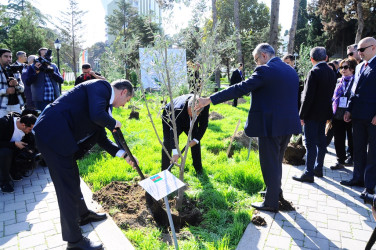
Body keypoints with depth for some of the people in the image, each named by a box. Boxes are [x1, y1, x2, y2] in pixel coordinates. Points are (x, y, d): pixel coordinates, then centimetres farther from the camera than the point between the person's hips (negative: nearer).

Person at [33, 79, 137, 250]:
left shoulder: (105, 102, 17)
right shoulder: (101, 86, -10)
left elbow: (101, 138, 18)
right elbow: (97, 115, -29)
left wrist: (123, 154, 10)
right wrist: (113, 124, -8)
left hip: (62, 137, 10)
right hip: (52, 134, -10)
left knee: (72, 178, 25)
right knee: (67, 186, -2)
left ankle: (83, 214, 47)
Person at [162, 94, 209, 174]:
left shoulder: (205, 106, -35)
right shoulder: (179, 109, -47)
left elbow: (203, 124, -19)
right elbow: (174, 130, -49)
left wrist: (196, 139, -24)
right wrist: (175, 152, -54)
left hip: (189, 121, 4)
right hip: (170, 117, -4)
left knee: (196, 139, 1)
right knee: (167, 143, -14)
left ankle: (198, 167, 20)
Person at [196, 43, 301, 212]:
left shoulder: (265, 71, -16)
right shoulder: (292, 71, 10)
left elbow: (239, 89, -22)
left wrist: (209, 100, -20)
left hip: (270, 126, -8)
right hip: (288, 124, 9)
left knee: (270, 164, 6)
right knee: (277, 160, 25)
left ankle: (271, 203, 20)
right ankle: (276, 190, 45)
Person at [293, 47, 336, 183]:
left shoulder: (314, 72, -16)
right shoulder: (331, 72, 9)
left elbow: (308, 96, -19)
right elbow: (330, 94, 12)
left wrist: (302, 115, -13)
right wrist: (328, 113, 17)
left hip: (312, 114, -8)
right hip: (324, 113, 8)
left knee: (311, 144, -5)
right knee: (321, 142, 15)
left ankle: (308, 173, 0)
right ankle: (318, 168, 27)